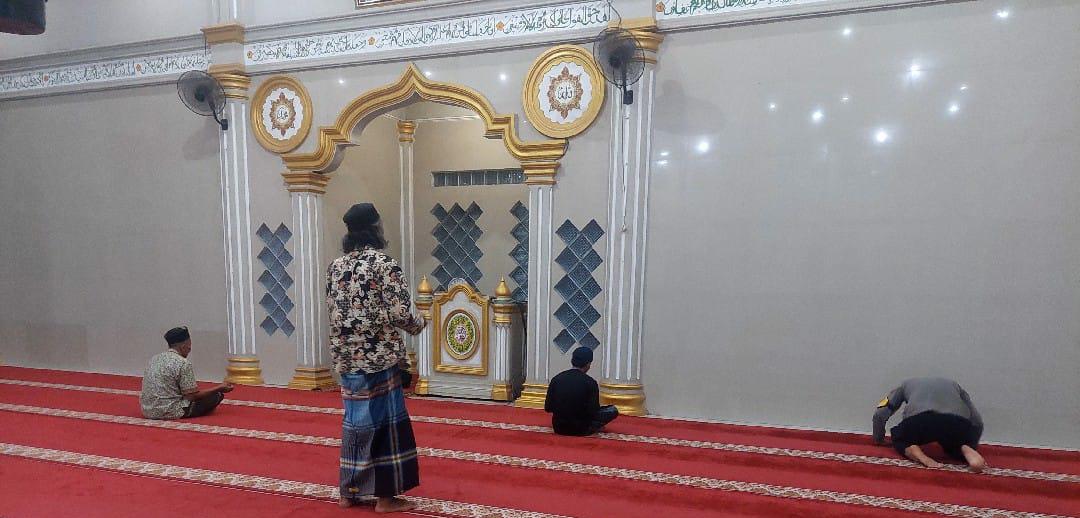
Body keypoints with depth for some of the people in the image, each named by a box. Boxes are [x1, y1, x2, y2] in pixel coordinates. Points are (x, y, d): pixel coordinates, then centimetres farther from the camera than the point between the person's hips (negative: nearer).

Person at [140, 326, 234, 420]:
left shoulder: (155, 358, 8)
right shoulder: (183, 363, -16)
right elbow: (193, 396, -15)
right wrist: (219, 388, -5)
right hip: (170, 412, -8)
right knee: (217, 395, -2)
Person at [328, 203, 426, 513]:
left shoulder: (336, 266, 7)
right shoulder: (384, 263, -12)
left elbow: (333, 309, 11)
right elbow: (398, 313, -17)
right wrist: (418, 324, 3)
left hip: (347, 355, 6)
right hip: (378, 355, -6)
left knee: (355, 419, 16)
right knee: (383, 419, 4)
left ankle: (349, 491, 26)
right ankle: (385, 496, 13)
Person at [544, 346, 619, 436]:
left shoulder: (556, 379, -6)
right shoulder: (590, 383, -16)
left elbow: (548, 408, -2)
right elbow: (593, 412, -16)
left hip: (558, 428, 3)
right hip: (580, 430, -3)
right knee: (613, 410, 11)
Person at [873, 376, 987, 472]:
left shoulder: (906, 385, 37)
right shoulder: (954, 385, 42)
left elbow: (879, 415, 30)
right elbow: (977, 421, 36)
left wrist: (879, 441, 45)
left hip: (920, 419, -2)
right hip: (957, 422, 2)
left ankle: (922, 457, -2)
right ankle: (967, 451, 2)